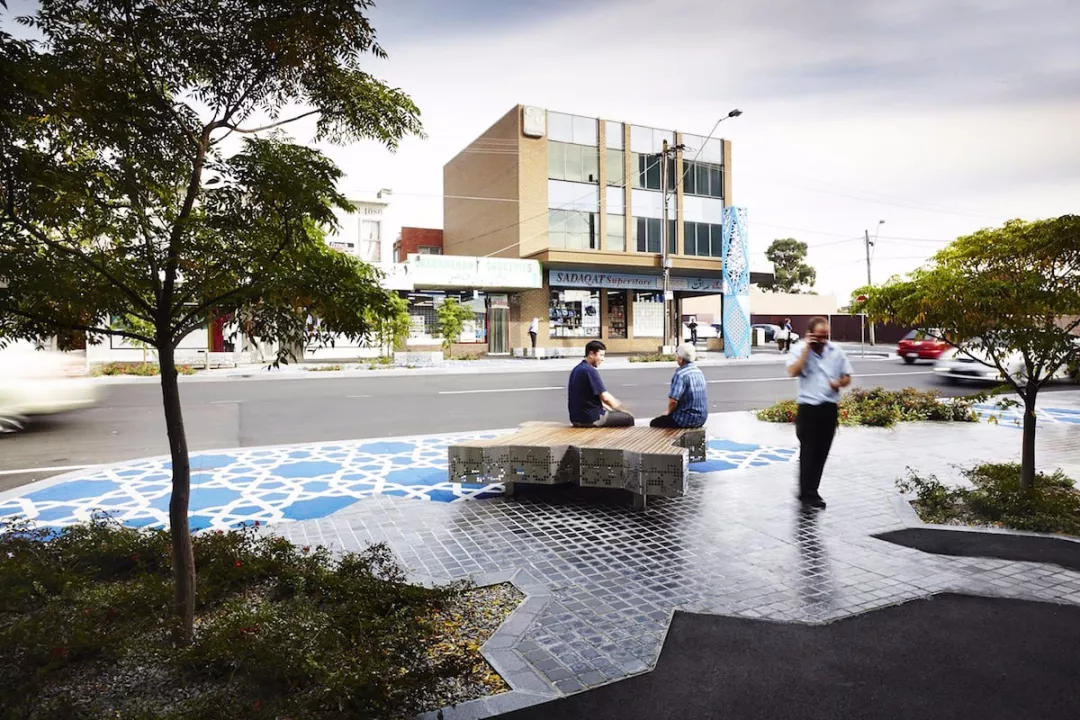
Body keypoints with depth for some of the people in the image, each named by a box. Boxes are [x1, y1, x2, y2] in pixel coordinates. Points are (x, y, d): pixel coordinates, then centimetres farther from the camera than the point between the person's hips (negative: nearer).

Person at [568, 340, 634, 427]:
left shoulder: (576, 370, 10)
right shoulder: (590, 371, -18)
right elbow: (605, 397, -19)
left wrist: (609, 409, 15)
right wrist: (623, 409, -3)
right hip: (591, 418, -9)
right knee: (628, 418, 4)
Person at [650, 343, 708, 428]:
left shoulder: (680, 374, -19)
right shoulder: (699, 372, 8)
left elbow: (673, 401, -26)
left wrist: (668, 412, -5)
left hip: (687, 419, -8)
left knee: (654, 423, 8)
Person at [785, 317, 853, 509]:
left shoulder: (836, 351, 6)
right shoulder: (800, 350, -4)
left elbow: (847, 377, 13)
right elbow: (793, 372, -22)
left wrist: (839, 383, -10)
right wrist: (807, 348, -18)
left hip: (830, 408, 4)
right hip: (808, 409, -4)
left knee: (821, 453, 11)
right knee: (808, 453, -3)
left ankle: (811, 491, 24)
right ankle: (807, 494, 4)